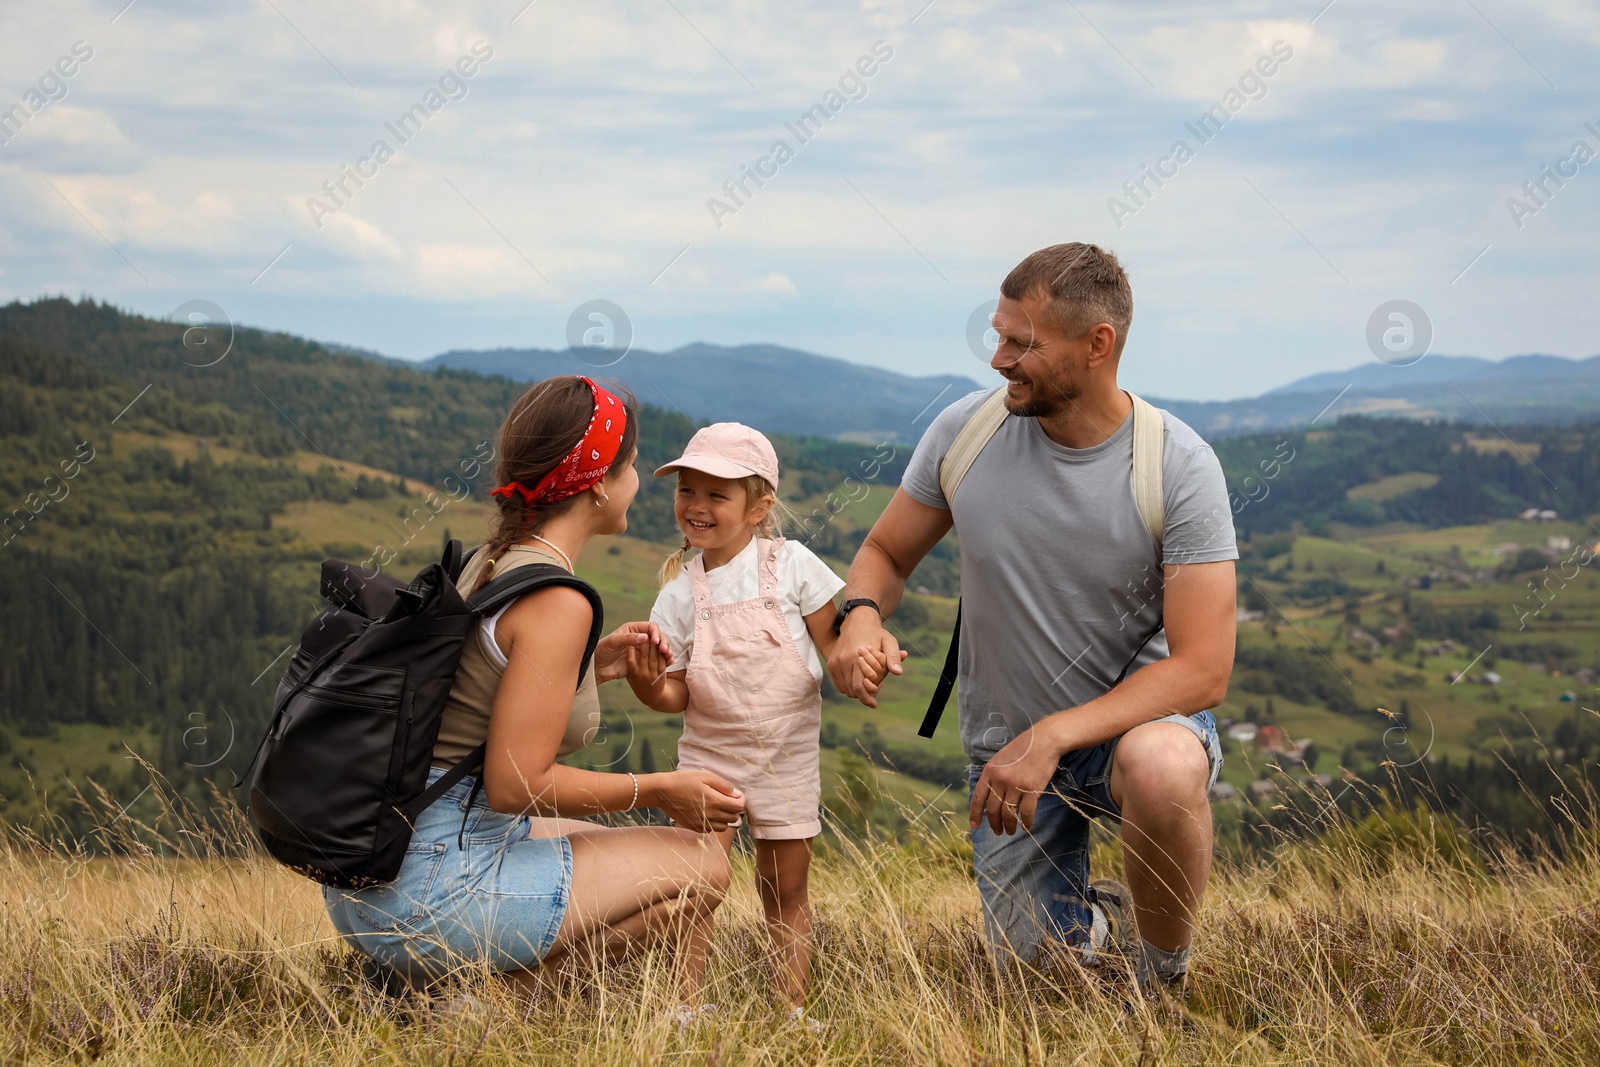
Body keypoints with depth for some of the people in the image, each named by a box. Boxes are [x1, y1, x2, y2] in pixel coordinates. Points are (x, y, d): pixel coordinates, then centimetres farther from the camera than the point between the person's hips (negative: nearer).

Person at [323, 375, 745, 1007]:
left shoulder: (491, 562, 10)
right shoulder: (557, 602, -17)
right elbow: (515, 783, -19)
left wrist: (590, 669, 15)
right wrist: (658, 791, -8)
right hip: (428, 891, -9)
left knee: (607, 849, 30)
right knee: (699, 870, 2)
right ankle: (496, 982, -5)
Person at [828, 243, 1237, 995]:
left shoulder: (1179, 466, -19)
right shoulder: (966, 431, -9)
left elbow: (1202, 668, -23)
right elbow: (886, 552, 6)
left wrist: (1051, 737, -31)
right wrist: (860, 614, -19)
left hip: (1137, 715, -3)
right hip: (1008, 745, 3)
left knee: (1159, 768, -39)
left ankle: (1164, 979, -10)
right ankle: (1090, 918, 33)